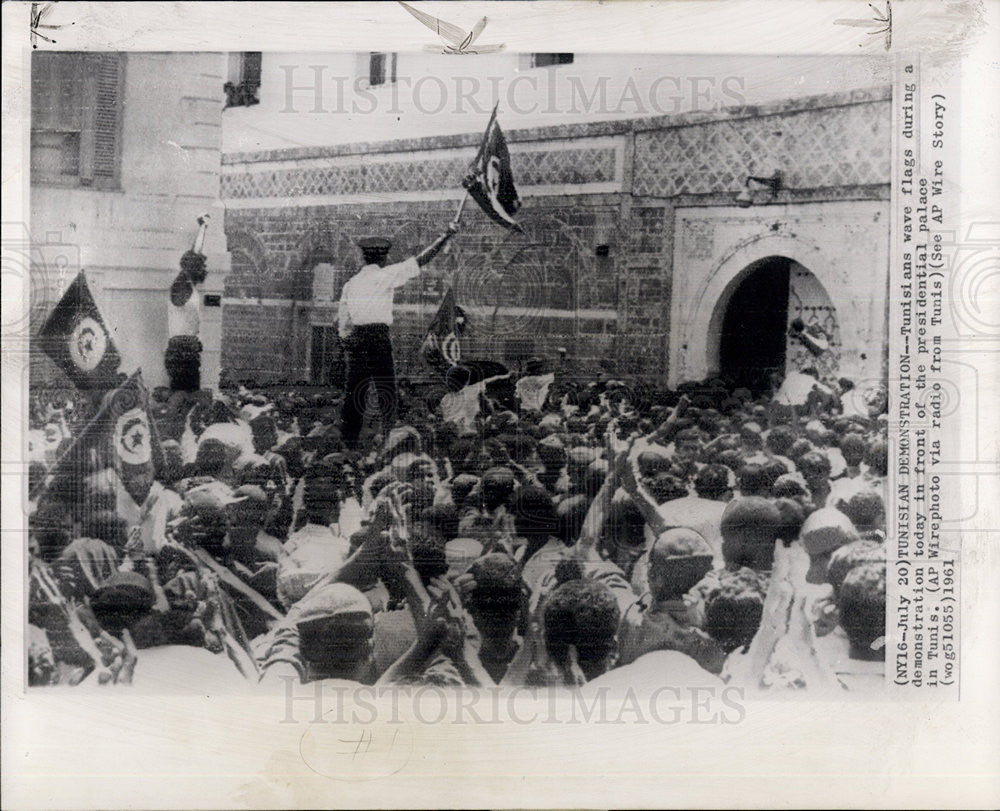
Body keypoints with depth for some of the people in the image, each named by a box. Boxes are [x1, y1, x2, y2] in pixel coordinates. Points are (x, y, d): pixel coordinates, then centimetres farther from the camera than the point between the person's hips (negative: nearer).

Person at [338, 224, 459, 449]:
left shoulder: (351, 283, 13)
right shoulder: (385, 275, -1)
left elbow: (343, 322, 12)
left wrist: (347, 346, 21)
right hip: (378, 336, -5)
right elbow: (420, 260, -3)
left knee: (354, 390, 9)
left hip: (355, 338, 5)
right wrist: (445, 236, 0)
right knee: (387, 389, 1)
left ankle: (348, 439, 12)